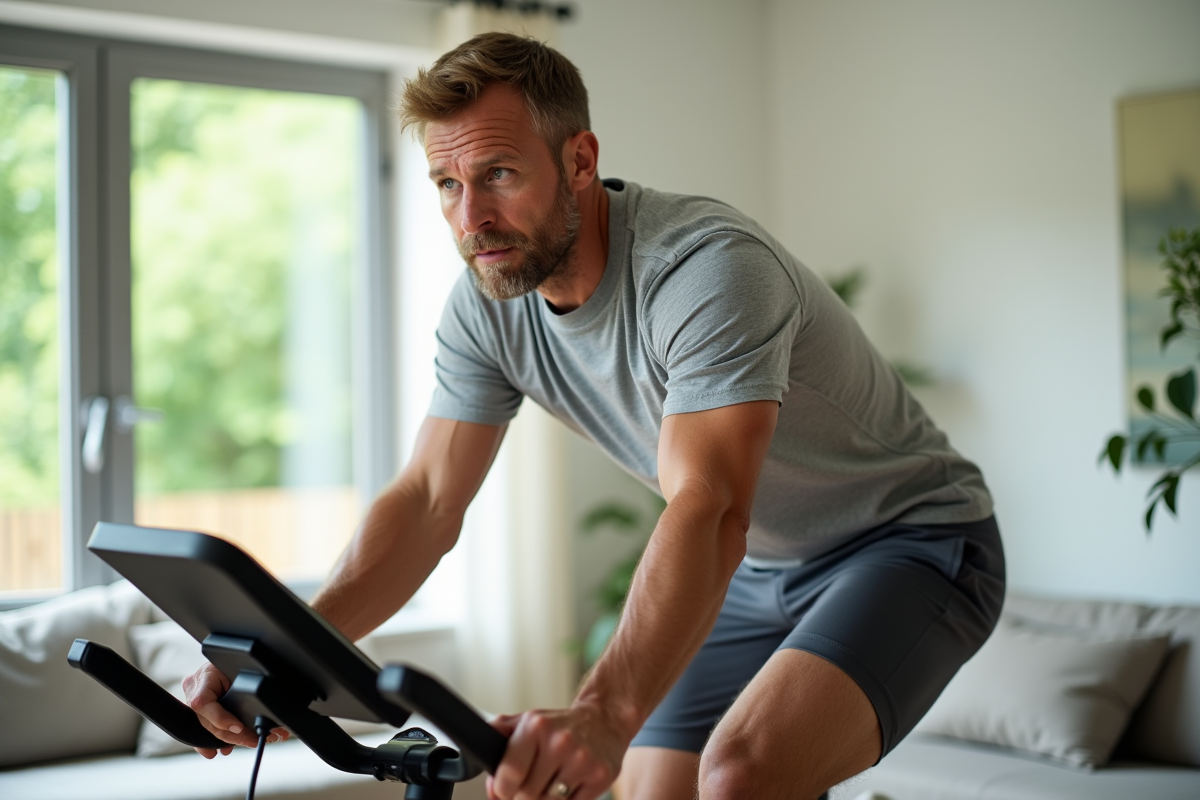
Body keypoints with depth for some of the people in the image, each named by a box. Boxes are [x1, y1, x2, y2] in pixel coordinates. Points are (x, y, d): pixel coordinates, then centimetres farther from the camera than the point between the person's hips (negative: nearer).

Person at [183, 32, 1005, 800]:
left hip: (911, 540, -6)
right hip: (757, 572, 7)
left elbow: (709, 510, -42)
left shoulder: (706, 266, -31)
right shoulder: (486, 307, -9)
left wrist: (605, 713, -57)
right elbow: (426, 500, -11)